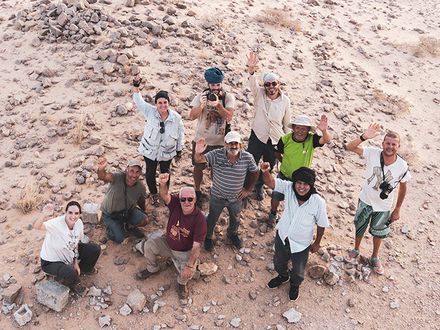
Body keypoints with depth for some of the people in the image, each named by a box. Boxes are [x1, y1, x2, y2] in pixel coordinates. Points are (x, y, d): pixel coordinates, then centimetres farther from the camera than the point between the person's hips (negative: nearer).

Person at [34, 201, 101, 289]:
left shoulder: (79, 223, -14)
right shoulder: (57, 224, -33)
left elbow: (75, 243, 2)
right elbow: (36, 226, -50)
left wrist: (76, 262, 5)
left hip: (69, 254, 7)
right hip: (51, 262, -6)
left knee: (95, 249, -2)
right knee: (71, 275, -33)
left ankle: (83, 269, 26)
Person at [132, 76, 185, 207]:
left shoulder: (176, 117, -16)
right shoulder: (150, 111, -16)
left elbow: (180, 134, -4)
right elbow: (138, 101, -15)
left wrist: (179, 150, 2)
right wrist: (136, 86, -30)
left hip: (167, 151, 0)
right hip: (150, 150, 0)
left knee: (165, 173, 21)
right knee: (150, 173, 13)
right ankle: (154, 194, 39)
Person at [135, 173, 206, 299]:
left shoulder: (199, 219, -27)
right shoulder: (176, 204, -17)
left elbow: (196, 246, -29)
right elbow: (164, 195, -39)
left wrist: (190, 266, -36)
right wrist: (163, 184, -62)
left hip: (185, 252, -4)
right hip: (167, 243, 4)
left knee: (188, 272, -28)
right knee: (149, 245, -12)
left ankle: (182, 283, 12)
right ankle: (152, 269, 20)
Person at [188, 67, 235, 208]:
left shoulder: (228, 97, -9)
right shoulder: (201, 96, -9)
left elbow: (229, 117, -21)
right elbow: (192, 116, -15)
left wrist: (217, 104, -35)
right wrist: (201, 105, -32)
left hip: (219, 142, 0)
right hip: (201, 140, 1)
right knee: (198, 167, 15)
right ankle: (197, 192, 37)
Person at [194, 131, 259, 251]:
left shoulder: (247, 157, -19)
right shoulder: (216, 154, -24)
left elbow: (255, 172, -3)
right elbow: (199, 160, -33)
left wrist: (248, 189, -1)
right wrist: (198, 153, -56)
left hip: (236, 198, 2)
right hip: (217, 196, -2)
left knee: (235, 219, 28)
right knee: (212, 218, 22)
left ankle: (232, 233, 60)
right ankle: (208, 237, 51)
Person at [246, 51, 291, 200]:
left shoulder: (285, 100, -9)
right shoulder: (259, 94, -11)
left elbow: (287, 123, 1)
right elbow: (253, 84, -34)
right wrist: (251, 71, -54)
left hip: (276, 141, 2)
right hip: (257, 137, -1)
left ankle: (259, 186, 49)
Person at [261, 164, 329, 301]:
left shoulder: (318, 202, -29)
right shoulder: (288, 188, -23)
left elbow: (321, 224, -13)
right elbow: (270, 182, -28)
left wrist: (317, 242, 0)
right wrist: (265, 171, -50)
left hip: (301, 244, -2)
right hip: (282, 236, 3)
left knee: (298, 271, 24)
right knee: (279, 261, 31)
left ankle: (295, 285, 60)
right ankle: (283, 276, 66)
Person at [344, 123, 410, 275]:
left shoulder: (402, 167, -23)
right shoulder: (372, 153, -25)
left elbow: (402, 188, -7)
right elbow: (349, 147, -30)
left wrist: (397, 209, 0)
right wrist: (364, 137, -46)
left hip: (384, 207, 0)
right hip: (365, 201, 0)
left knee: (378, 233, 23)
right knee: (359, 227, 23)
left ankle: (375, 258, 49)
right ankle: (355, 250, 51)